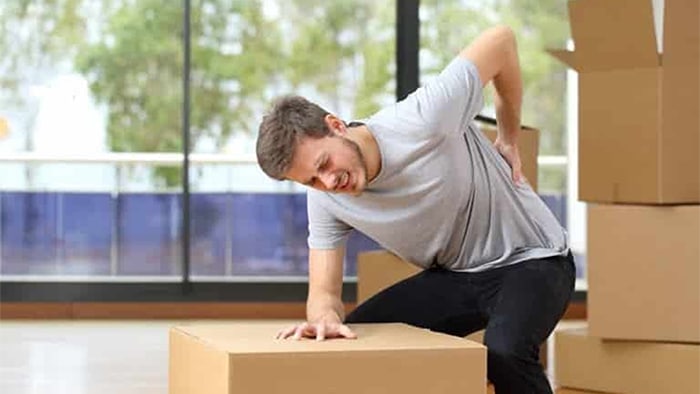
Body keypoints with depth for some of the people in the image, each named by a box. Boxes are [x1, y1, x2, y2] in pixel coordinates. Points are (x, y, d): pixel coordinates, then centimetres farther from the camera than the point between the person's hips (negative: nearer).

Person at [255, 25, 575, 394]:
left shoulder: (424, 120, -30)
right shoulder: (326, 200, -12)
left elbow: (500, 39, -18)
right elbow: (323, 292, -10)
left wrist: (508, 140, -7)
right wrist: (326, 317, -37)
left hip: (531, 260, -6)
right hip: (454, 277, 6)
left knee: (503, 351, -36)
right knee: (350, 339, -8)